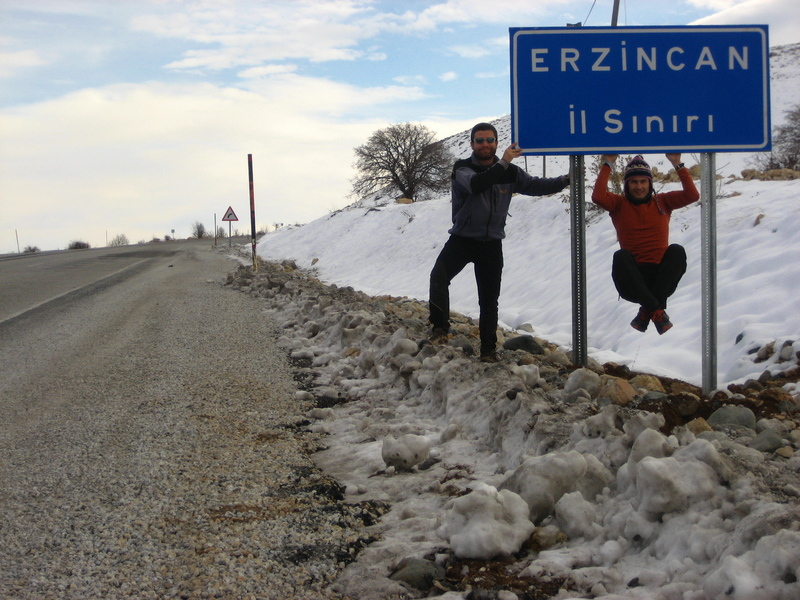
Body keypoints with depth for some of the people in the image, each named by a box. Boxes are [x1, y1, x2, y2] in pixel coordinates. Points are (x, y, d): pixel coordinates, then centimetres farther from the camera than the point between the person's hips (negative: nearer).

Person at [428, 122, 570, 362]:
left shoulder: (509, 172, 3)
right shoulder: (462, 169, -10)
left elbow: (536, 186, 8)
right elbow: (475, 184, -30)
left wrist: (566, 180, -5)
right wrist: (503, 163, -37)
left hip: (491, 244, 3)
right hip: (461, 239, -3)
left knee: (489, 299, 8)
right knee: (438, 277, -27)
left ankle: (488, 348, 18)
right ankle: (440, 327, -15)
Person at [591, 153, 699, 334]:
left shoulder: (662, 202, 12)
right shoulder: (619, 204, 7)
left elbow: (692, 195, -2)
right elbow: (598, 197, -13)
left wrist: (678, 165, -6)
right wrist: (607, 166, -10)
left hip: (661, 277, 2)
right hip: (632, 277, -2)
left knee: (677, 251, -27)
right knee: (620, 257, -32)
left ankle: (646, 312, -25)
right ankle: (657, 311, -32)